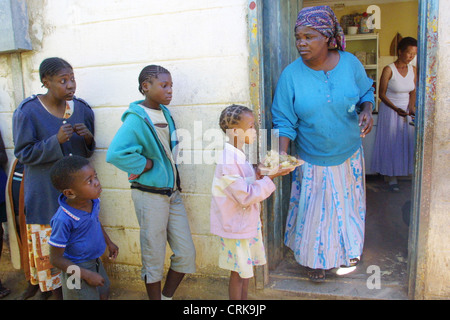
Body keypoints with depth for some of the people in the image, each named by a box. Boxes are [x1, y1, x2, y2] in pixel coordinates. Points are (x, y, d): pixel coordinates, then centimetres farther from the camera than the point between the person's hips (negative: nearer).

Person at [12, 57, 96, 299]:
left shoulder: (82, 109, 3)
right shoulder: (28, 112, -9)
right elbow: (23, 153, -8)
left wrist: (88, 138, -12)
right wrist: (56, 141, -22)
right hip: (45, 191, -3)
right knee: (48, 243, 4)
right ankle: (52, 287, 27)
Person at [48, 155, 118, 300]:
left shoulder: (93, 200, -13)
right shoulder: (63, 220, -32)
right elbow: (56, 259, -22)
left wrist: (109, 242, 13)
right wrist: (87, 274, -20)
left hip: (95, 261, 7)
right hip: (77, 268, -7)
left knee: (104, 294, 22)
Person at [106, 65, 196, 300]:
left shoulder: (165, 113, 7)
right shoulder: (137, 118, -16)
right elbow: (115, 154, -30)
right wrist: (146, 165, -18)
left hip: (172, 192, 7)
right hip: (150, 195, -7)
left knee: (186, 254, 12)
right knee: (154, 259, 9)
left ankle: (167, 296, 33)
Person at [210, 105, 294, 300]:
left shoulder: (237, 155, 6)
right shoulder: (229, 160, -25)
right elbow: (245, 197, -26)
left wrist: (260, 174, -3)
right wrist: (270, 178, -24)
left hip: (247, 223, 9)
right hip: (236, 225, -9)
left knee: (246, 269, 21)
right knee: (239, 272, 7)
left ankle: (244, 298, 37)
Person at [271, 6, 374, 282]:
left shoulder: (350, 62, -7)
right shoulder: (291, 74, -13)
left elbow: (366, 92, 8)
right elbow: (285, 120, -12)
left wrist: (367, 111, -14)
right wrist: (282, 152, -27)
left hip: (349, 155, 3)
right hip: (313, 160, -2)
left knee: (348, 203, 19)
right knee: (315, 208, 7)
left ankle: (347, 249, 47)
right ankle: (316, 258, 34)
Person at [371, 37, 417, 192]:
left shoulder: (413, 69, 2)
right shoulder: (389, 70, -15)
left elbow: (413, 92, 8)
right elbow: (382, 94, -13)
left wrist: (411, 107, -10)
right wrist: (396, 109, -23)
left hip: (407, 111, 5)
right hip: (389, 111, -5)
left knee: (408, 141, 9)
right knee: (391, 143, 2)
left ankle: (406, 171, 25)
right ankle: (392, 177, 14)